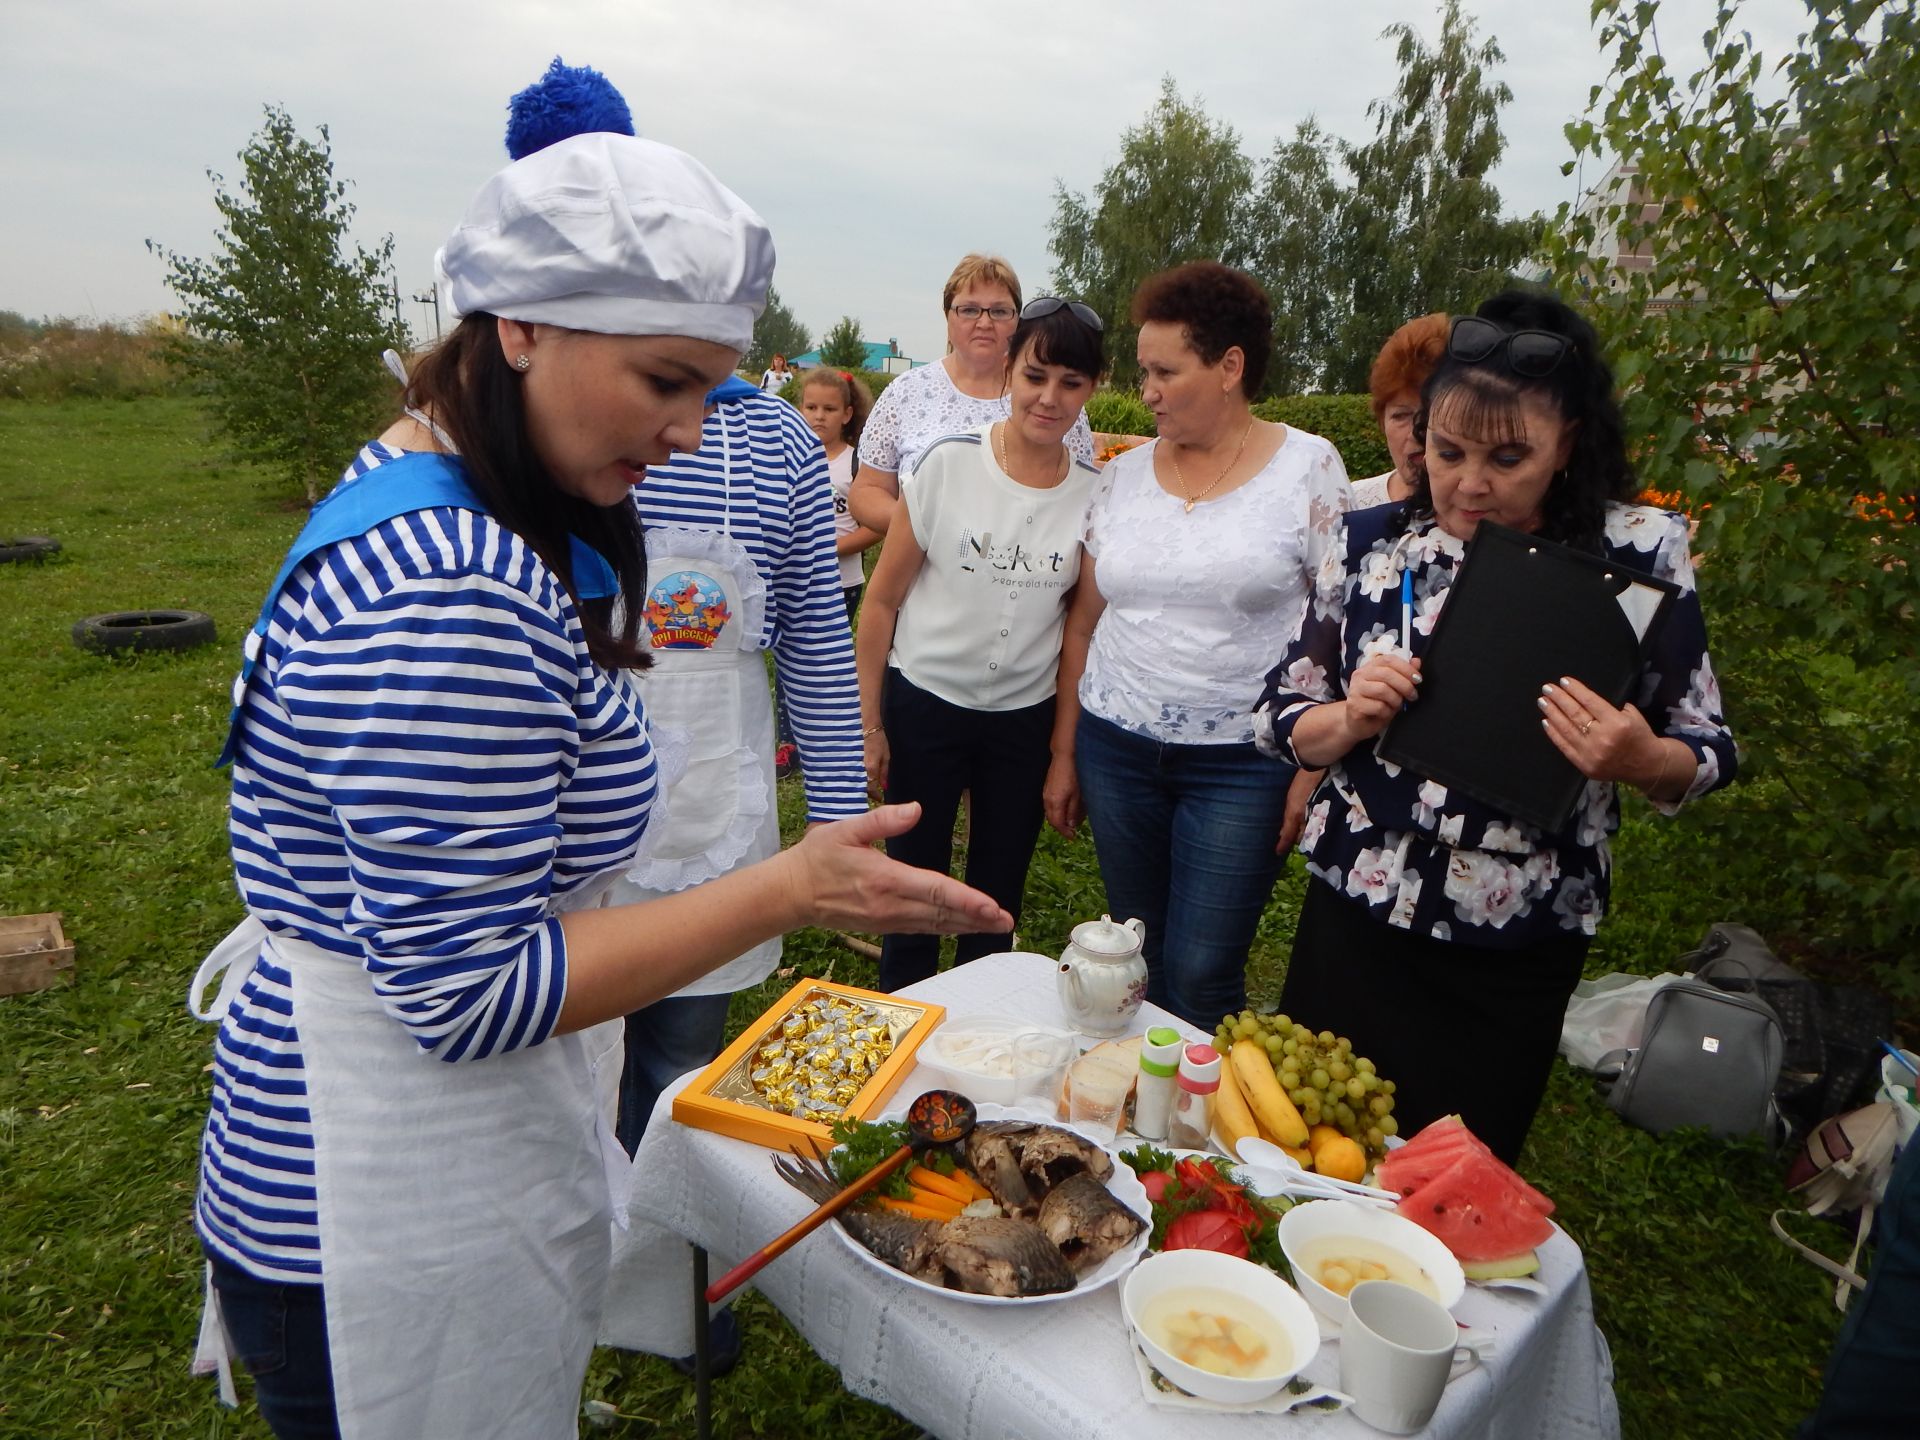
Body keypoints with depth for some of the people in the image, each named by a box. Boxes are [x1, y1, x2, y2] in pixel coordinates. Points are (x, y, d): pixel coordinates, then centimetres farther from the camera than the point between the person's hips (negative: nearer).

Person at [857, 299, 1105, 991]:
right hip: (925, 703, -2)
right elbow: (883, 598, -5)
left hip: (1027, 718, 2)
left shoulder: (1095, 492, -4)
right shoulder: (950, 463, -10)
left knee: (998, 897, 15)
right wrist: (869, 722, -5)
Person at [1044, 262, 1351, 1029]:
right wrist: (1063, 754, 10)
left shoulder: (1308, 467, -4)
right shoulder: (1123, 475, 7)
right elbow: (1085, 624, 10)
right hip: (1116, 749, 4)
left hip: (1240, 763, -3)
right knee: (1136, 958, 14)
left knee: (1201, 975, -1)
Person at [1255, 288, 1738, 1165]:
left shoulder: (1637, 554, -8)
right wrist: (1350, 721, -20)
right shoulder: (1372, 542, -4)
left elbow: (1706, 756, -3)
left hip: (1514, 959, -1)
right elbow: (1279, 720, 1)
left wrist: (1639, 759, -25)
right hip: (1354, 926, 2)